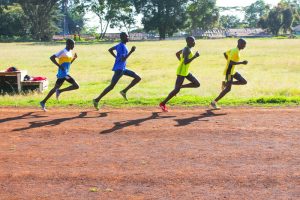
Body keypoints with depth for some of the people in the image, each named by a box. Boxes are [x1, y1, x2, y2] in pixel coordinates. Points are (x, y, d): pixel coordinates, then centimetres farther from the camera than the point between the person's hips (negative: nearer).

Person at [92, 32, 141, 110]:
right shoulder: (122, 47, -16)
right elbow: (123, 59, -23)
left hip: (123, 68, 10)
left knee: (138, 78, 6)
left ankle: (124, 91, 7)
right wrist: (131, 52, -23)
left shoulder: (120, 45, 13)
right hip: (119, 69, -10)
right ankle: (97, 100, -3)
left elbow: (110, 50, 25)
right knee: (111, 86, -9)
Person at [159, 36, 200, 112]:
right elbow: (185, 62, -30)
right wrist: (194, 57, -28)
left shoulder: (186, 49, 9)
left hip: (186, 72, 10)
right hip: (181, 72, -10)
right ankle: (163, 103, 4)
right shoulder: (187, 50, -20)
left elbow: (177, 54, 23)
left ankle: (180, 86, 13)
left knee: (197, 84, 7)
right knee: (176, 90, -5)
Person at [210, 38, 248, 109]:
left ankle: (226, 84, 11)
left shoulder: (234, 50, 10)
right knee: (228, 89, -9)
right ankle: (214, 102, -3)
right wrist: (242, 62, -24)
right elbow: (231, 62, -26)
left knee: (244, 82, 8)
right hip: (229, 72, -10)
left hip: (233, 71, 10)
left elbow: (225, 53, 22)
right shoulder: (235, 51, -19)